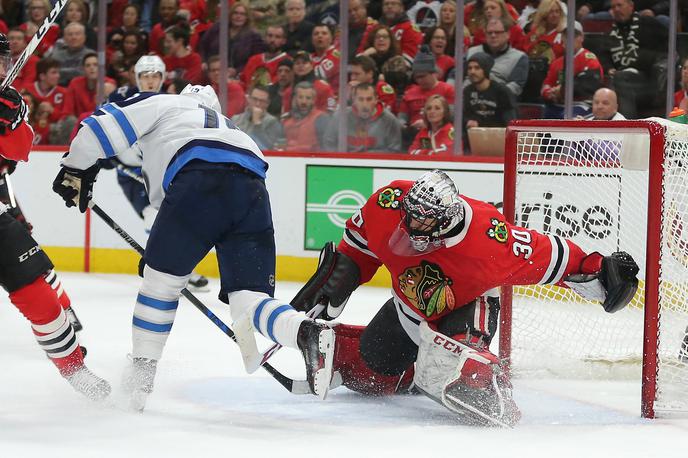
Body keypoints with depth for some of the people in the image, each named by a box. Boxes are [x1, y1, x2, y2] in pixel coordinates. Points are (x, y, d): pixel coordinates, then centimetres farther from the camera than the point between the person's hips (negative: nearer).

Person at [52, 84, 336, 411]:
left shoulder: (164, 104, 29)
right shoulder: (224, 125, 45)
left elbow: (102, 129, 17)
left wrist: (73, 170, 30)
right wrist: (164, 250, 49)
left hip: (202, 181, -5)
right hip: (253, 189, 5)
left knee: (162, 275, 13)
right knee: (248, 300, 2)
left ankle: (141, 373, 16)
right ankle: (307, 333, -25)